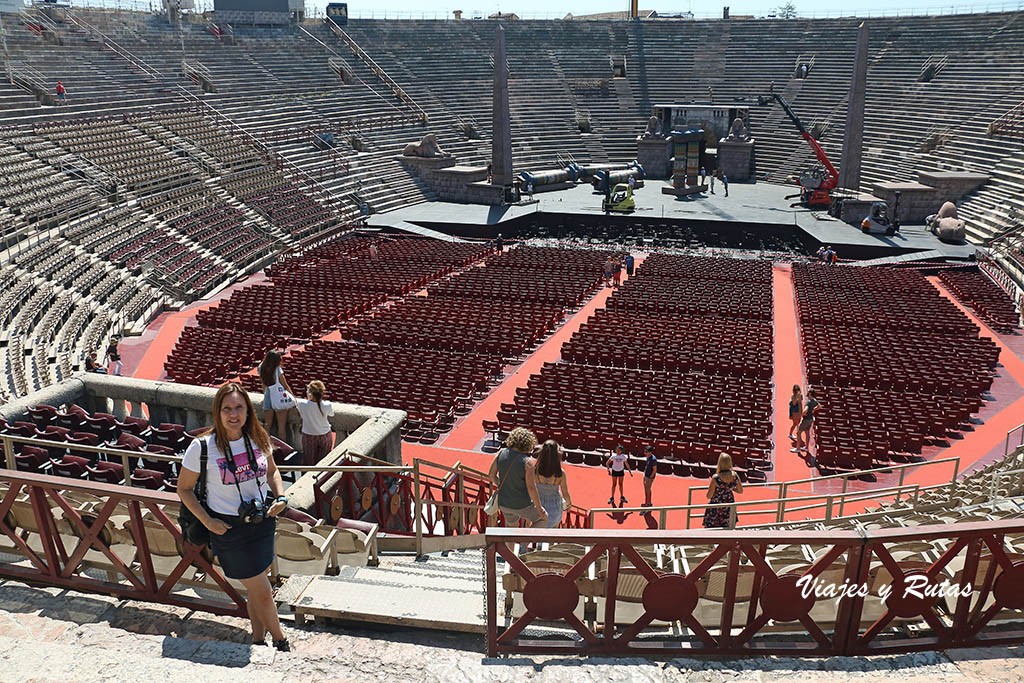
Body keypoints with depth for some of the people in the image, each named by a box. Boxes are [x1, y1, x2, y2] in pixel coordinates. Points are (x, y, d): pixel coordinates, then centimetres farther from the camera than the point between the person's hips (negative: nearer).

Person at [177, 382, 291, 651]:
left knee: (256, 590, 16)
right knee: (263, 593, 2)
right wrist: (207, 521, -12)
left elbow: (272, 471, 16)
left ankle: (258, 642, 37)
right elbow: (184, 489, -3)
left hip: (263, 521, 4)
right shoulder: (202, 447, -14)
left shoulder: (257, 439, -2)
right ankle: (280, 642, 26)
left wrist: (280, 498, -2)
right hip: (228, 528, -4)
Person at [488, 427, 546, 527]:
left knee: (512, 524, 32)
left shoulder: (502, 453, -10)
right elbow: (531, 488, -24)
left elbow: (491, 475, -1)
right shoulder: (527, 462, -25)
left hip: (504, 503, 5)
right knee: (543, 518, 22)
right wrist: (539, 508, -11)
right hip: (522, 506, -5)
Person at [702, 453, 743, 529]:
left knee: (711, 530, 9)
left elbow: (709, 496, -17)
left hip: (716, 506, -4)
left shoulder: (716, 478, -25)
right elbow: (740, 491, 4)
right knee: (727, 530, 20)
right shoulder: (734, 476, -13)